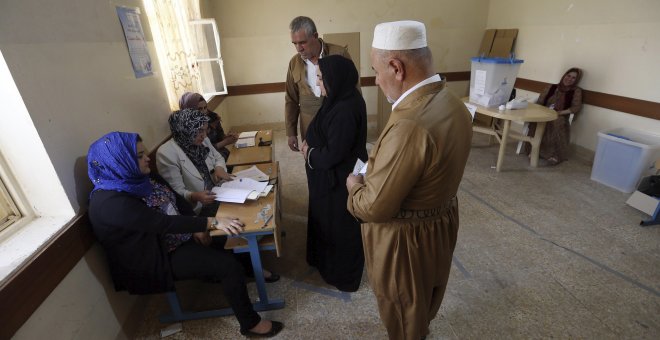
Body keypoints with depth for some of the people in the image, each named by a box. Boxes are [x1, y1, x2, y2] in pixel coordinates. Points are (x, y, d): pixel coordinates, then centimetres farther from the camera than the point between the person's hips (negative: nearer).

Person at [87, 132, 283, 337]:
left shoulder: (141, 177, 0)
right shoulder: (111, 202, -27)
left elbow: (177, 199, 5)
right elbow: (164, 222, -34)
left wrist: (197, 226, -9)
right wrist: (211, 222, -35)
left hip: (178, 236, 9)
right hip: (159, 257, -9)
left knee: (227, 234, 5)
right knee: (229, 265, -16)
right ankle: (250, 324, 0)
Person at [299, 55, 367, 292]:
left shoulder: (345, 111, -30)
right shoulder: (343, 98, 2)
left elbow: (333, 154, -27)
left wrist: (310, 154, -10)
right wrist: (310, 143, -2)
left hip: (339, 179, -10)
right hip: (335, 174, 10)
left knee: (340, 225, 10)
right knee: (328, 219, 25)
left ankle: (343, 274, 34)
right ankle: (329, 260, 49)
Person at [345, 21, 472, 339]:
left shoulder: (409, 124, -35)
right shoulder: (453, 103, -4)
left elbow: (375, 207, -29)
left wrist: (354, 186, -8)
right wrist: (375, 173, 5)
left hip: (405, 240, -9)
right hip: (441, 223, 9)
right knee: (424, 306, 35)